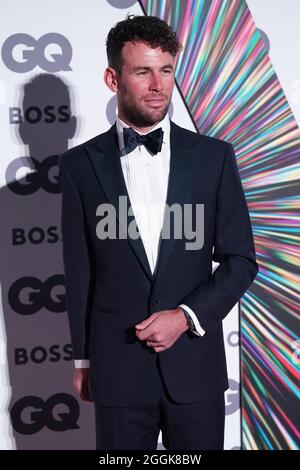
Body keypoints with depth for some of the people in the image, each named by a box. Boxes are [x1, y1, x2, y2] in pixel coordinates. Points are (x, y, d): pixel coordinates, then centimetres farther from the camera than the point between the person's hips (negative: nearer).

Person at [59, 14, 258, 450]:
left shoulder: (214, 156, 0)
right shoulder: (80, 164, -1)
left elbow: (240, 260, 2)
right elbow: (79, 270, 4)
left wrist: (187, 315, -11)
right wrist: (83, 358, 9)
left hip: (196, 362, 1)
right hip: (117, 365, 0)